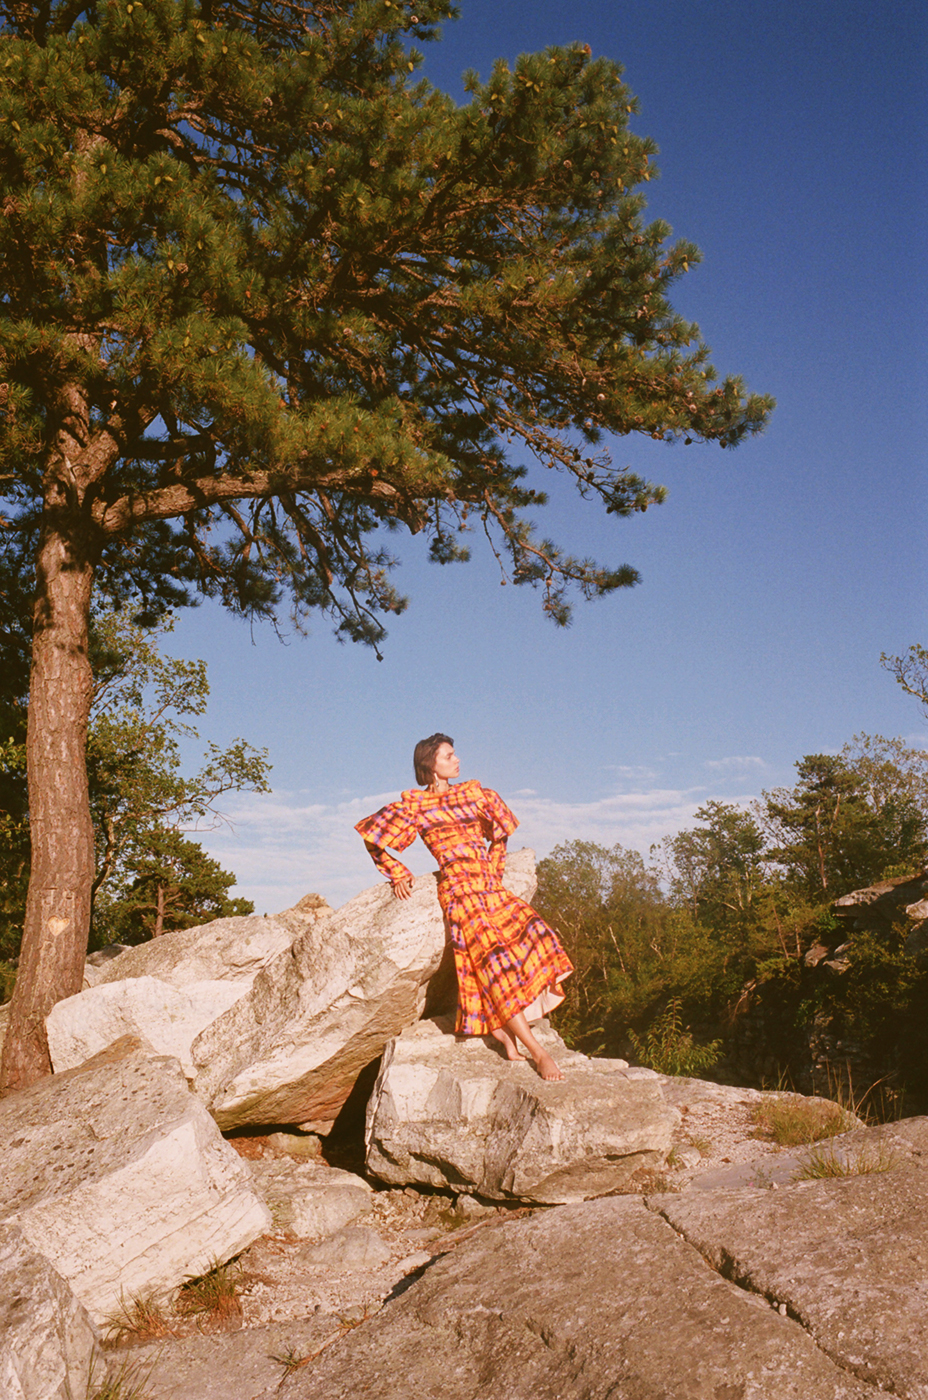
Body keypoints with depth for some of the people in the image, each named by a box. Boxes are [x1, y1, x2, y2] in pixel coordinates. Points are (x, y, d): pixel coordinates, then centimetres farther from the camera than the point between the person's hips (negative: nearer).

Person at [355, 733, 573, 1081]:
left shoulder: (473, 793, 18)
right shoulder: (417, 804, 3)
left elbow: (499, 835, 31)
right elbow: (372, 835, 10)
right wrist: (398, 874, 10)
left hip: (489, 886, 6)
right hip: (459, 889, -6)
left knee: (532, 930, -18)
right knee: (496, 961, -17)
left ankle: (507, 1037, -11)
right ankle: (537, 1052, -16)